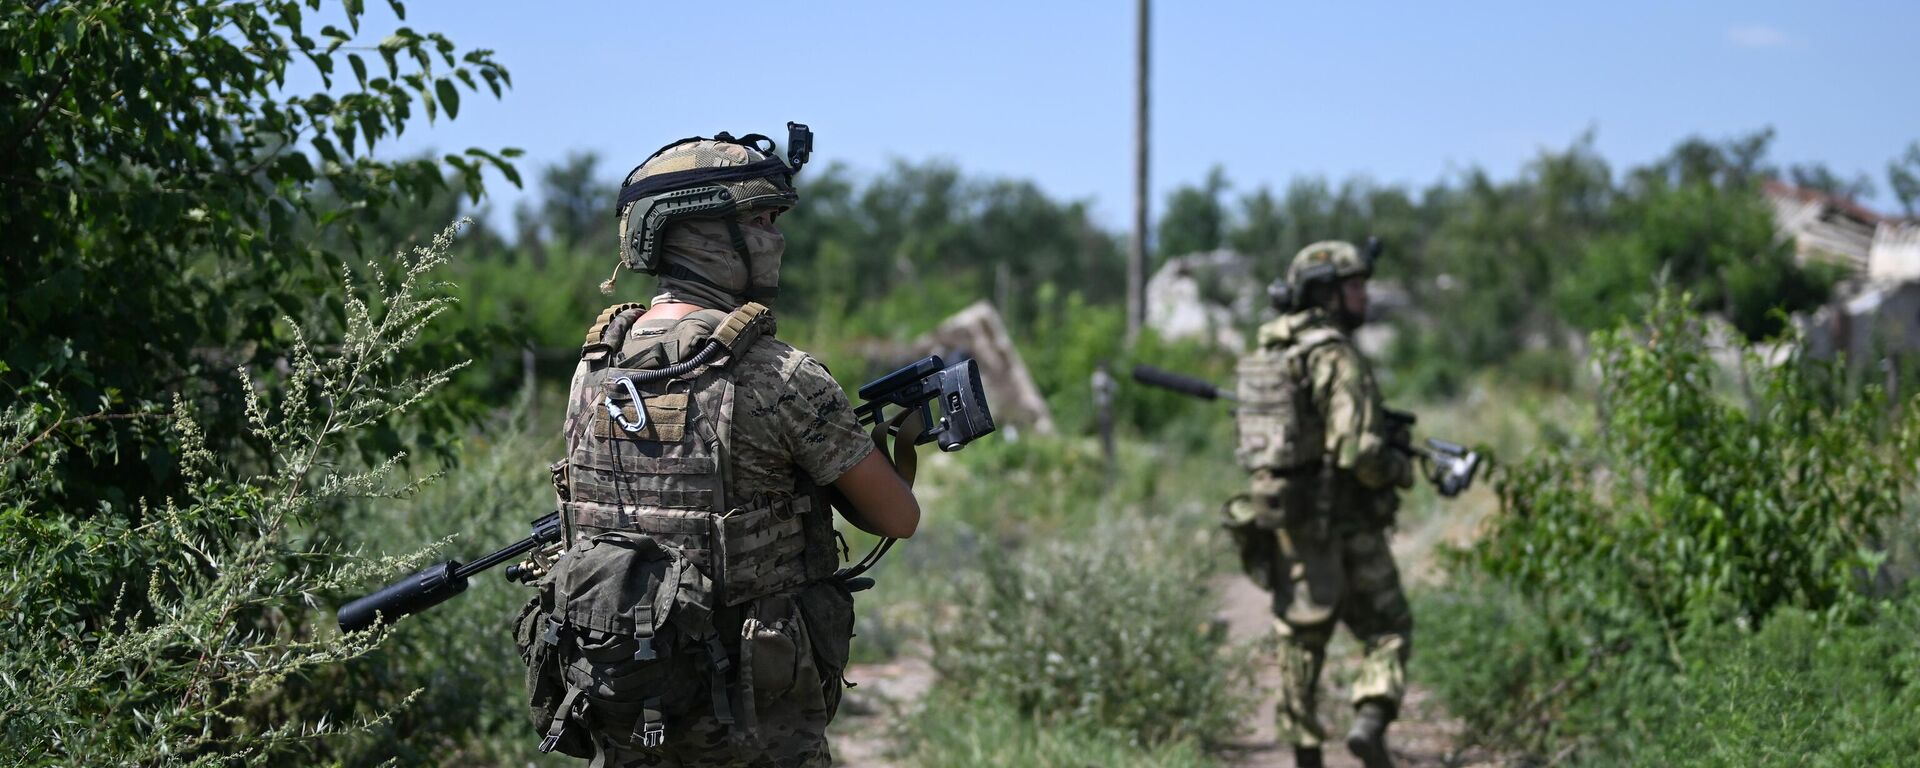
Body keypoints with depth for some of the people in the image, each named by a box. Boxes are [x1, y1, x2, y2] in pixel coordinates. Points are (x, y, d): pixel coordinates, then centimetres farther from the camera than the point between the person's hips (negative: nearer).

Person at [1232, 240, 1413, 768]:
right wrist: (1403, 471, -3)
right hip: (1342, 522, -6)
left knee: (1300, 638, 13)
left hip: (1281, 519, 6)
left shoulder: (1264, 354, 10)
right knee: (1387, 630, 7)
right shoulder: (1335, 356, -15)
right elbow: (1358, 451, -21)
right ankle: (1370, 721, -12)